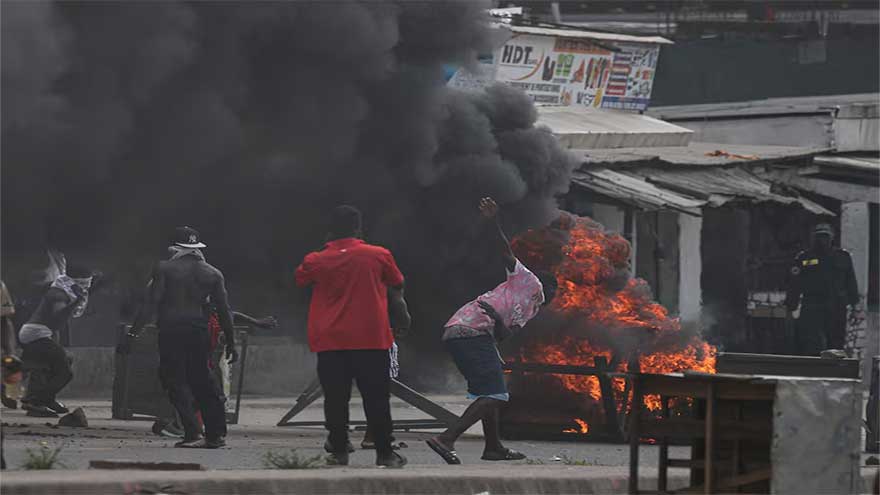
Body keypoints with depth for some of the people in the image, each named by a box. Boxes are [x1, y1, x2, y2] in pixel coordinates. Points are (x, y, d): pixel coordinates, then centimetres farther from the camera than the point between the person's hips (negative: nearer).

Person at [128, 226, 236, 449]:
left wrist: (134, 330, -7)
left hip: (171, 332, -4)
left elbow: (152, 303, -9)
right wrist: (231, 343, 13)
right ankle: (216, 433, 13)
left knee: (175, 381, 0)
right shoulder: (213, 274, 7)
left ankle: (193, 433, -12)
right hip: (200, 333, 4)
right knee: (202, 381, 13)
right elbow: (223, 311, 8)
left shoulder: (165, 269, -3)